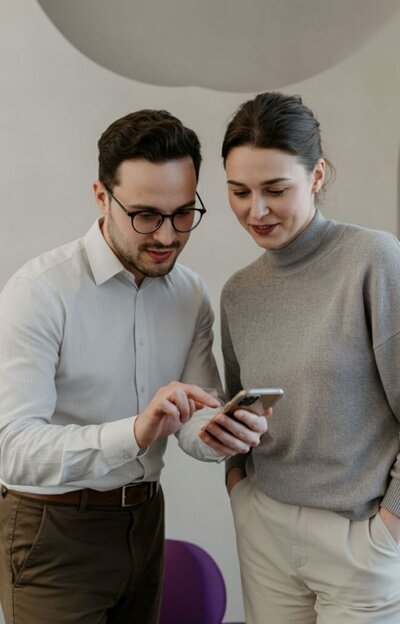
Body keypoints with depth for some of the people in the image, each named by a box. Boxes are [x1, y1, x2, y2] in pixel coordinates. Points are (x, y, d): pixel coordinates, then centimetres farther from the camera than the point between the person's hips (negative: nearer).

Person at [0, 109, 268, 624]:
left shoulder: (191, 295, 0)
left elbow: (195, 420, -1)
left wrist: (223, 432, -25)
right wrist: (134, 432, -41)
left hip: (144, 519, 6)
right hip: (53, 530, -5)